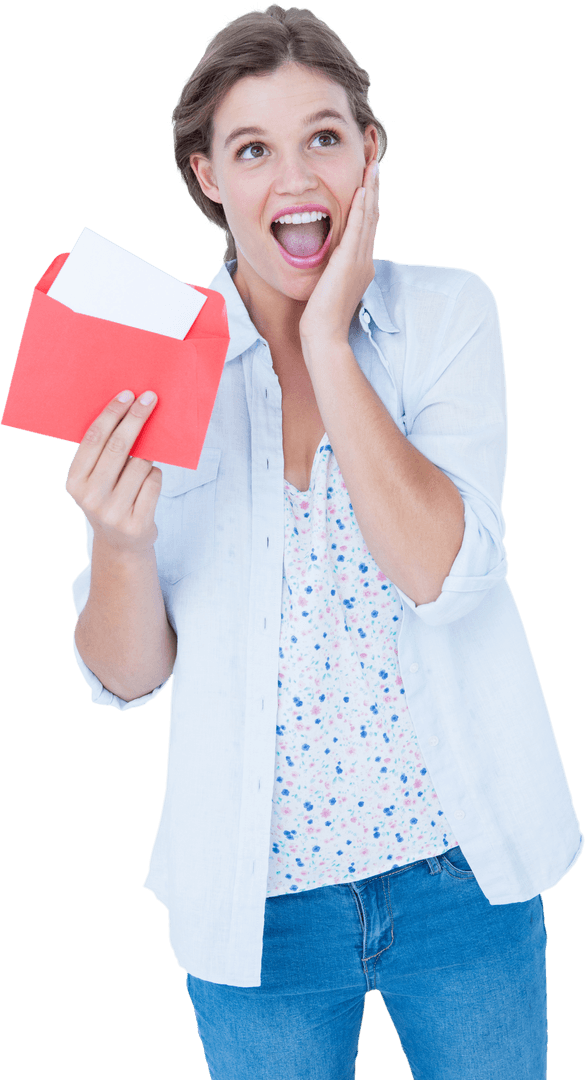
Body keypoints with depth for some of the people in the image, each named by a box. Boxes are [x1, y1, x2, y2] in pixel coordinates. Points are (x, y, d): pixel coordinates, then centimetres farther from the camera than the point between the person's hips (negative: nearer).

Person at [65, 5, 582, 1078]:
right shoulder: (151, 360, -7)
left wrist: (329, 341, -21)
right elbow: (125, 677, -4)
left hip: (461, 870, 0)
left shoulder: (447, 311, -8)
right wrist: (120, 541, -24)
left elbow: (442, 574, -21)